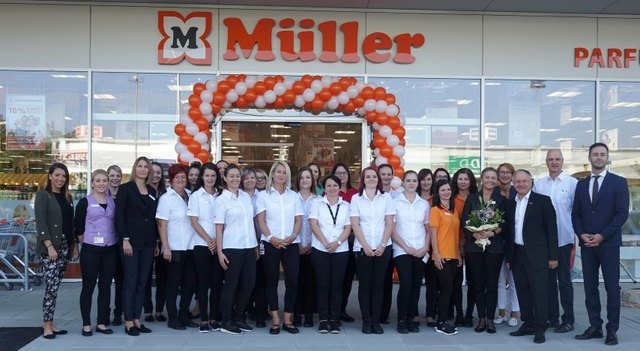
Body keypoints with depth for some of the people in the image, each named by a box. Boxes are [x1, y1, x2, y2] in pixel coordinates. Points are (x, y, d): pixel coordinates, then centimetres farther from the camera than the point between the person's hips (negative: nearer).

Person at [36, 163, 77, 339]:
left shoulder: (67, 197, 15)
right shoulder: (43, 195, -3)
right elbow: (40, 222, -11)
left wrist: (74, 245, 12)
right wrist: (49, 246, -18)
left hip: (65, 246, 6)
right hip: (50, 247, -6)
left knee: (55, 287, 8)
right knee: (51, 287, -9)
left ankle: (49, 323, 13)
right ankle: (47, 326, -2)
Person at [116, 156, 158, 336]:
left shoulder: (153, 191, 14)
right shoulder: (125, 188, -1)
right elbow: (119, 216, -7)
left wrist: (156, 241, 9)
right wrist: (125, 239, -14)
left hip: (148, 243, 5)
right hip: (131, 241, -5)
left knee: (142, 283, 7)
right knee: (130, 282, -2)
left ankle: (137, 320, 14)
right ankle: (128, 322, 4)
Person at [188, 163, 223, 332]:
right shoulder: (196, 196, 1)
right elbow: (194, 222, -3)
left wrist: (218, 240, -6)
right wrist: (209, 240, -9)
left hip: (219, 245, 2)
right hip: (202, 245, -2)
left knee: (217, 282, 3)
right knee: (204, 282, 0)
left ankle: (214, 317, 11)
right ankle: (203, 319, 6)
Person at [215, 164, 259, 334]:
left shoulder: (246, 196, 10)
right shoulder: (221, 199, -5)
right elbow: (219, 227, -7)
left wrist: (256, 245, 13)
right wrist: (219, 252, -11)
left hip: (249, 246, 5)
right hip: (232, 248, -5)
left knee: (248, 284, 7)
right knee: (231, 284, 2)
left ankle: (238, 318, 22)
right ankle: (226, 322, 13)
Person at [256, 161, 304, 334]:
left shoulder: (293, 195, 14)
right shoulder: (263, 195, 7)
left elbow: (298, 220, 8)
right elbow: (261, 220, 0)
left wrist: (292, 236, -9)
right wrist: (271, 238, -13)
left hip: (291, 243, 2)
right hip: (271, 243, -2)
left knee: (292, 281, -3)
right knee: (272, 280, 2)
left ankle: (288, 319, 6)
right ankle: (275, 320, 8)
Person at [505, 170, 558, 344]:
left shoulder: (543, 201, -3)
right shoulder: (510, 203, 11)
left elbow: (551, 228, -5)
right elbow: (508, 230, 12)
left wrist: (552, 256, -9)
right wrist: (508, 256, 9)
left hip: (536, 254, -5)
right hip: (517, 254, 5)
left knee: (539, 292, -2)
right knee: (522, 291, 11)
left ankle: (540, 329, 4)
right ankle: (528, 324, 21)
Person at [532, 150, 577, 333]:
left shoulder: (572, 183, -4)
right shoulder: (538, 183, 5)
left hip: (563, 239, -3)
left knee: (564, 280, 3)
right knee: (548, 279, 11)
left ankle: (568, 320, 13)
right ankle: (552, 317, 22)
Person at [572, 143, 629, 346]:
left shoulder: (618, 182, 0)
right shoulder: (581, 184, 12)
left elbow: (622, 213, -8)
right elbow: (575, 214, 12)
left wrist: (602, 235, -15)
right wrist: (582, 234, -5)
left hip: (609, 243, -4)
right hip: (587, 244, 4)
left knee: (612, 287, -1)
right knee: (590, 287, 6)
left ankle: (612, 329, 7)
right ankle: (595, 327, 13)